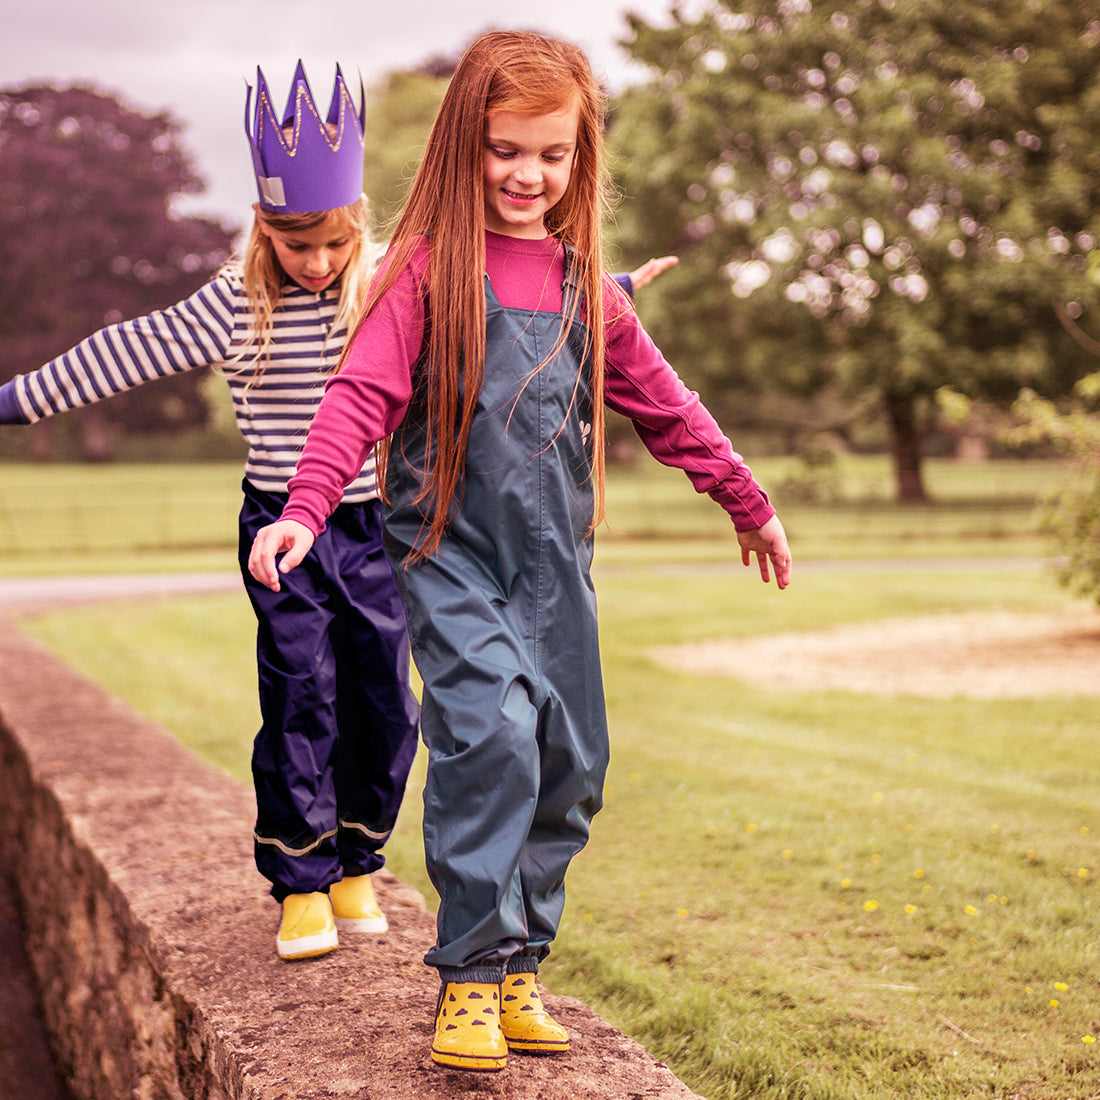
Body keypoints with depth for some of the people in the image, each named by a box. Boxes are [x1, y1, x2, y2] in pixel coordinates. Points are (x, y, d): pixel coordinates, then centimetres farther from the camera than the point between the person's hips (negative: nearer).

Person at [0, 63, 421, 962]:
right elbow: (128, 353, -3)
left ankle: (356, 865, 23)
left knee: (384, 708, 5)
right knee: (299, 704, -5)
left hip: (377, 525, 2)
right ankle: (303, 886, 6)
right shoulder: (234, 306, -6)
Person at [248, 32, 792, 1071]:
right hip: (449, 552, -5)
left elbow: (662, 402, 20)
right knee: (489, 731, -21)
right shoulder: (428, 268, -5)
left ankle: (519, 965, 21)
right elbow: (361, 392, -15)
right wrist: (304, 509, -30)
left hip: (554, 558, 5)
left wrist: (746, 502, 27)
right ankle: (470, 971, -8)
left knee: (567, 762, 6)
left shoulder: (582, 281, 10)